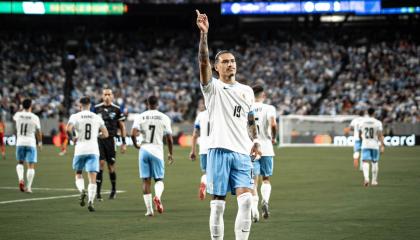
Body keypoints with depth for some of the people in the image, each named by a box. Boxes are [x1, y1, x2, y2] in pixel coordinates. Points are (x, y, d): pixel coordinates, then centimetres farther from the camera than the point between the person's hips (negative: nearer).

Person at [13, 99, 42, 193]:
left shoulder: (18, 115, -4)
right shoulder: (35, 117, -9)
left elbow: (14, 117, 24)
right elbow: (38, 132, -1)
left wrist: (22, 110, 39)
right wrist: (40, 142, 16)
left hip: (20, 142, 2)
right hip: (31, 143, -2)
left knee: (20, 162, 20)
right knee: (31, 165, 3)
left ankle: (21, 179, -5)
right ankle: (28, 187, -1)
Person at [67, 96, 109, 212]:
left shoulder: (75, 116, -1)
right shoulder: (97, 118, 7)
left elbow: (68, 129, -18)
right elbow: (105, 134, 9)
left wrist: (72, 138, 0)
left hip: (80, 150, -1)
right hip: (93, 150, 1)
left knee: (78, 174, 19)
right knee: (92, 178, -1)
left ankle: (82, 190, -10)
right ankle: (90, 201, -17)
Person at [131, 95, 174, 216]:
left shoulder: (140, 117, 0)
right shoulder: (164, 118, 0)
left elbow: (133, 133, -13)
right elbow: (169, 138, 0)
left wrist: (136, 145, 6)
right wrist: (170, 153, 13)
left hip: (144, 150, 1)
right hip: (157, 151, -1)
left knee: (146, 180, 6)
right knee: (159, 179, 9)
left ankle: (149, 209, 2)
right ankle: (157, 196, -23)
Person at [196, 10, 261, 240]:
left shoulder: (247, 91, 18)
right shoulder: (212, 87, 3)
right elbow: (203, 61, -12)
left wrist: (255, 142, 13)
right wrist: (203, 33, -23)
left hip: (242, 152, 4)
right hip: (219, 150, -4)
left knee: (246, 199, -9)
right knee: (218, 203, -2)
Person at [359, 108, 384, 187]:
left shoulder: (362, 122, 2)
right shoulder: (378, 122, -6)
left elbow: (359, 135, 11)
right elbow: (380, 135, -12)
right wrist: (382, 145, -11)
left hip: (365, 145, 1)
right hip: (375, 145, -1)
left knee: (365, 162, -4)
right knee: (374, 162, 13)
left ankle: (366, 178, -27)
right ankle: (374, 181, 19)